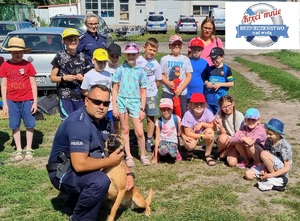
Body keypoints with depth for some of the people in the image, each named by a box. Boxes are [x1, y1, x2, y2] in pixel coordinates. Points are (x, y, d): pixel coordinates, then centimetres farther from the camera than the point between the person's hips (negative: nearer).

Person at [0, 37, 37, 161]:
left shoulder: (28, 65, -3)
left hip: (27, 100, -1)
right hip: (12, 101, 1)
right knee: (15, 126, 8)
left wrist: (35, 102, -3)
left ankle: (28, 149, 18)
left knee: (29, 124, 5)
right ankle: (18, 150, 19)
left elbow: (33, 84, 0)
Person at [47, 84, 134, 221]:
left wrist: (128, 173, 1)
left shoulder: (99, 120, 4)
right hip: (63, 173, -9)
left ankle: (81, 196, 14)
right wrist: (110, 161, -21)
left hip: (81, 170, 9)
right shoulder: (79, 124, -25)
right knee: (100, 181, -33)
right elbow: (80, 165, -33)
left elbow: (115, 150, 13)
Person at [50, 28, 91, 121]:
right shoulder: (60, 56, -2)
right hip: (65, 97, -3)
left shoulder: (83, 57, 8)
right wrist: (64, 78, -16)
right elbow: (52, 78, 1)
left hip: (81, 97, 3)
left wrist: (83, 78, -5)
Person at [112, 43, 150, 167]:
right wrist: (114, 106, -2)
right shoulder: (120, 70, 3)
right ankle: (128, 156, 17)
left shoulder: (141, 71, 3)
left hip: (135, 102, 0)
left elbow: (143, 92, 5)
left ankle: (143, 155, 16)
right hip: (122, 101, 1)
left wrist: (142, 109, 0)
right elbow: (115, 89, 4)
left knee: (139, 132, -3)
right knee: (125, 130, 8)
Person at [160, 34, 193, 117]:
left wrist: (180, 89, -10)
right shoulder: (165, 59, 3)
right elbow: (162, 74, 3)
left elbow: (189, 76, 0)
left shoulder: (185, 59, 3)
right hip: (167, 92, 0)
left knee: (181, 114, 5)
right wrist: (168, 83, -16)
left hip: (182, 92, 0)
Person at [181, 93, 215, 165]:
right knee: (190, 145, -34)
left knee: (210, 131, -30)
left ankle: (208, 155, -9)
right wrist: (203, 136, -31)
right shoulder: (188, 114, -27)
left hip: (203, 133, 3)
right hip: (191, 135, -2)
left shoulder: (207, 112, -21)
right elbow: (188, 133, -24)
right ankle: (190, 151, 9)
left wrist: (202, 124, -29)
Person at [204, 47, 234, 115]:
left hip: (220, 99, -4)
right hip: (209, 98, 4)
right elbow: (205, 80, 16)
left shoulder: (226, 69, -4)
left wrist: (220, 84, -15)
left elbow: (231, 83, -5)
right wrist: (207, 83, -7)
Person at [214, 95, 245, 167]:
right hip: (225, 143, 2)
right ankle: (220, 153, -5)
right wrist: (220, 126, -32)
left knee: (232, 162, -28)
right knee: (223, 137, -35)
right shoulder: (219, 114, -7)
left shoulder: (239, 115, -11)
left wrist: (231, 140, -23)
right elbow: (223, 133, -11)